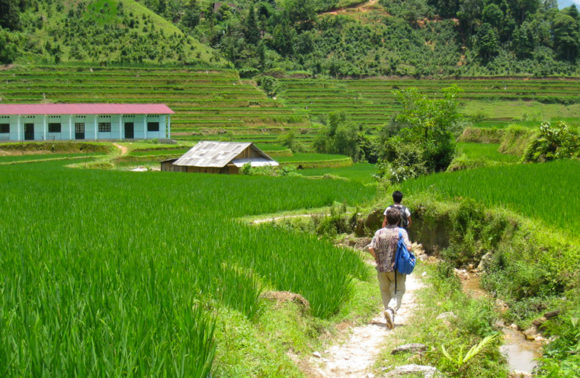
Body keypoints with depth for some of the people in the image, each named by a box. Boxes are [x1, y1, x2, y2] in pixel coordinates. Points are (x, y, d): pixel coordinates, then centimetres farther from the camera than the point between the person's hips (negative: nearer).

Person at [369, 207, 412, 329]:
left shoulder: (379, 233, -2)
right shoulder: (401, 232, -7)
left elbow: (371, 248, -9)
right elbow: (408, 248, -16)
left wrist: (377, 258, 8)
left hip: (382, 268, 2)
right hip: (397, 268, -2)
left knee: (385, 291, 16)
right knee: (398, 291, 2)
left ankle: (389, 313, 16)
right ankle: (391, 310, -23)